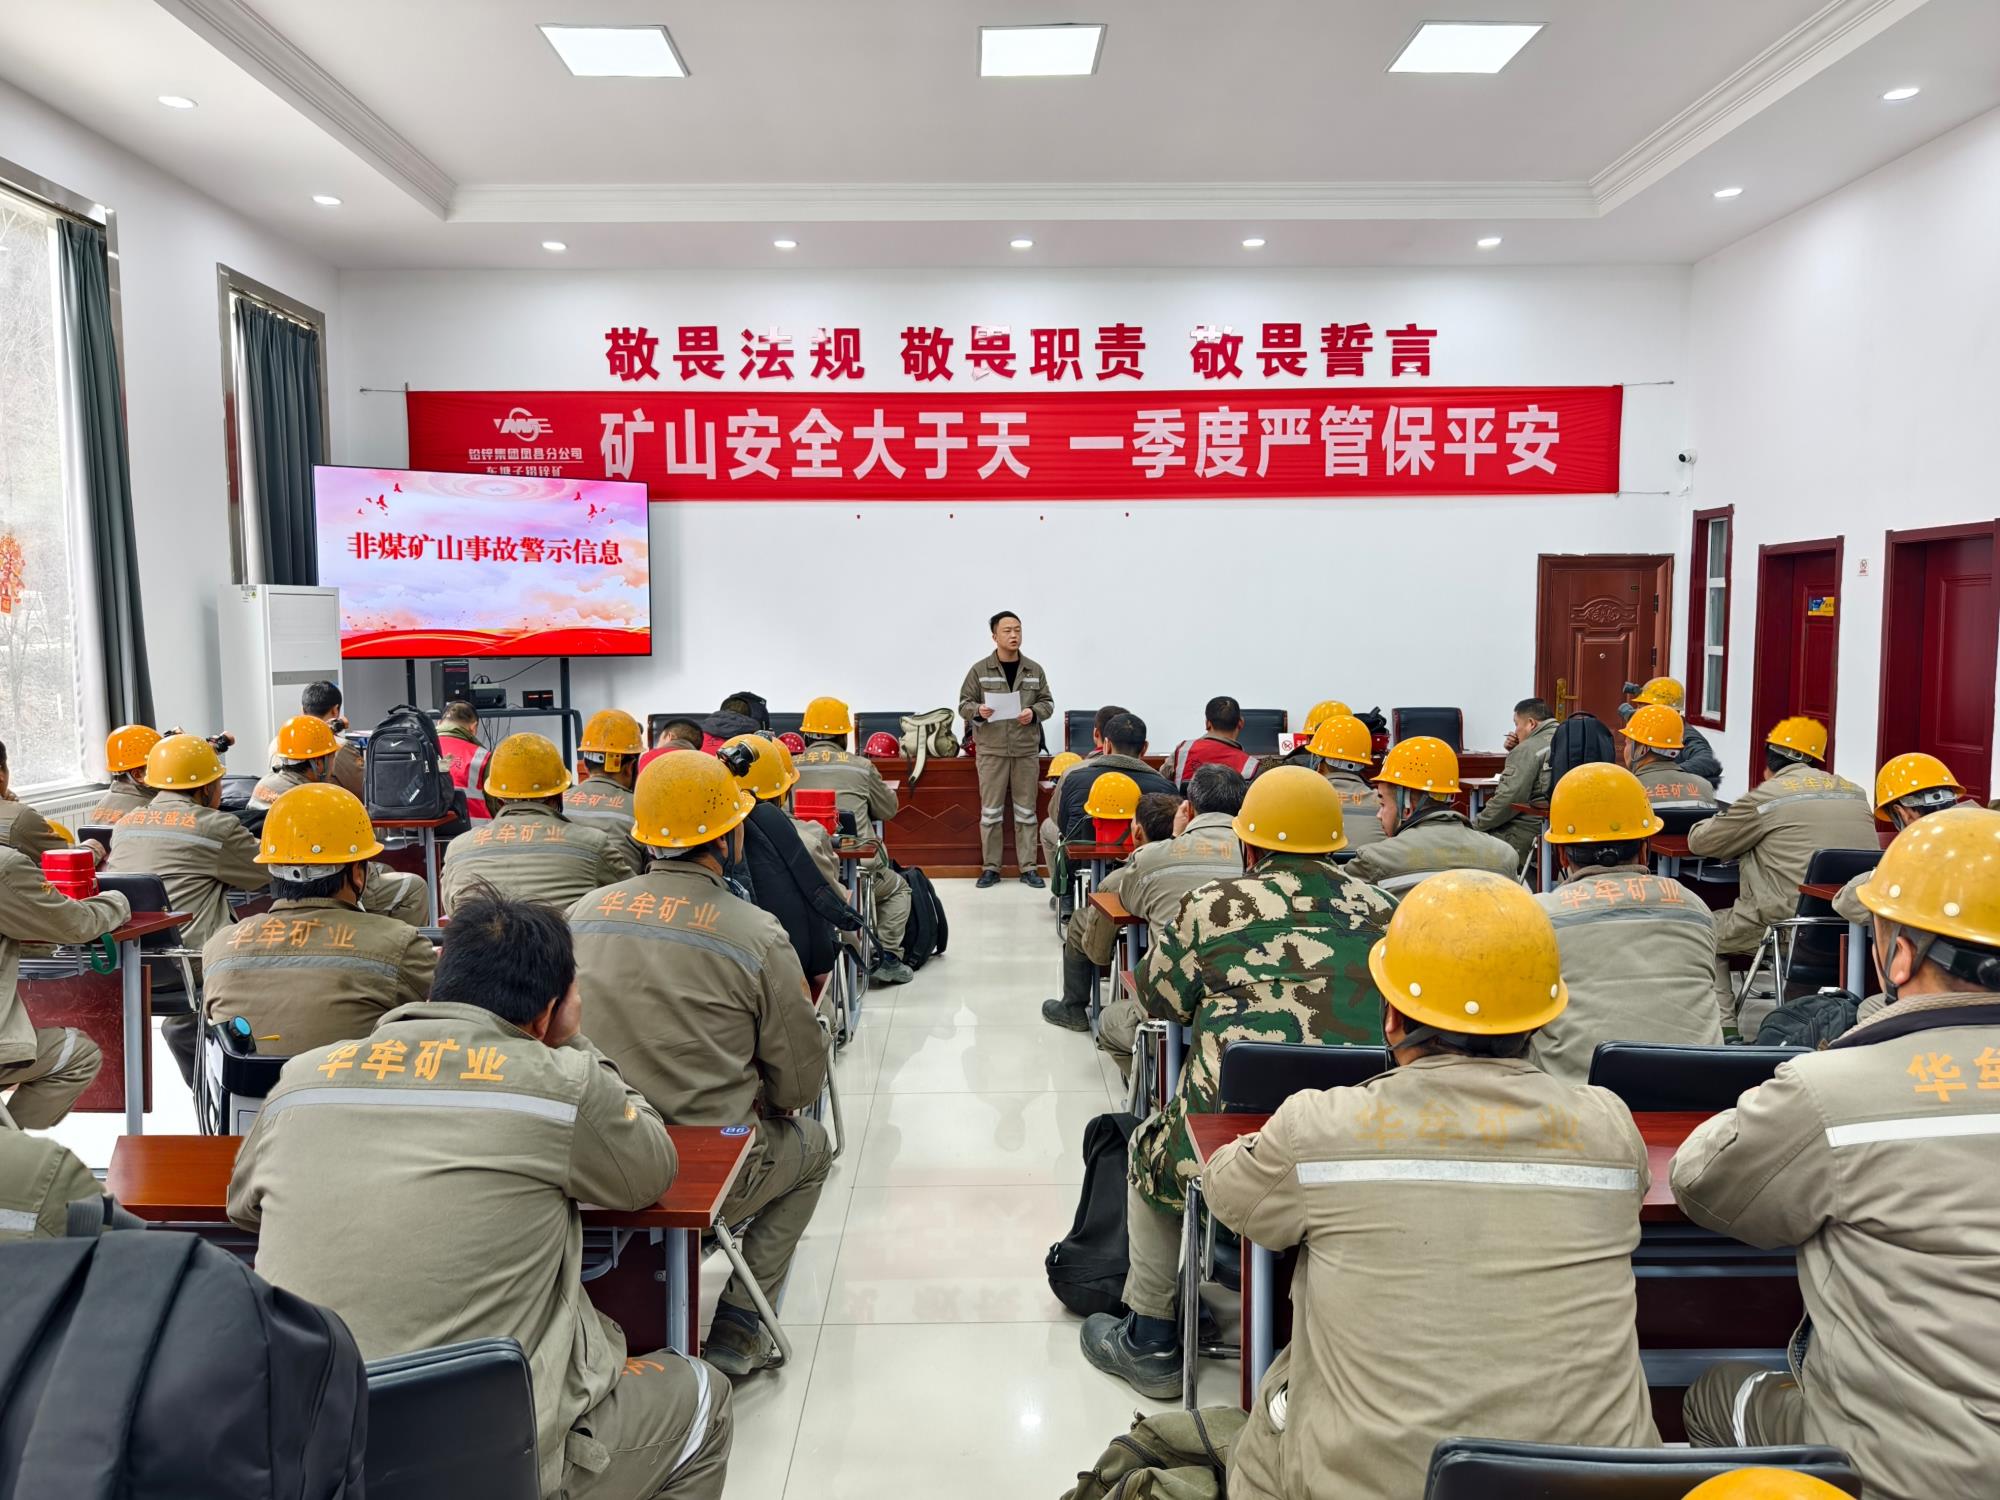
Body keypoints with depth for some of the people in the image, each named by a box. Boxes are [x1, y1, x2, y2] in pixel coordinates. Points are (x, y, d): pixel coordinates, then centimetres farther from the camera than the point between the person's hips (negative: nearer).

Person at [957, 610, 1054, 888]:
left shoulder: (1034, 670, 7)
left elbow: (1048, 702, 11)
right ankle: (991, 868, 12)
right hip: (992, 750, -2)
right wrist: (978, 711, -18)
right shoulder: (979, 670, 0)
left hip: (1026, 750, 2)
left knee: (1025, 811, 7)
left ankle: (1028, 868, 13)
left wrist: (1034, 712, -10)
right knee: (991, 811, 3)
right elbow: (964, 704, 3)